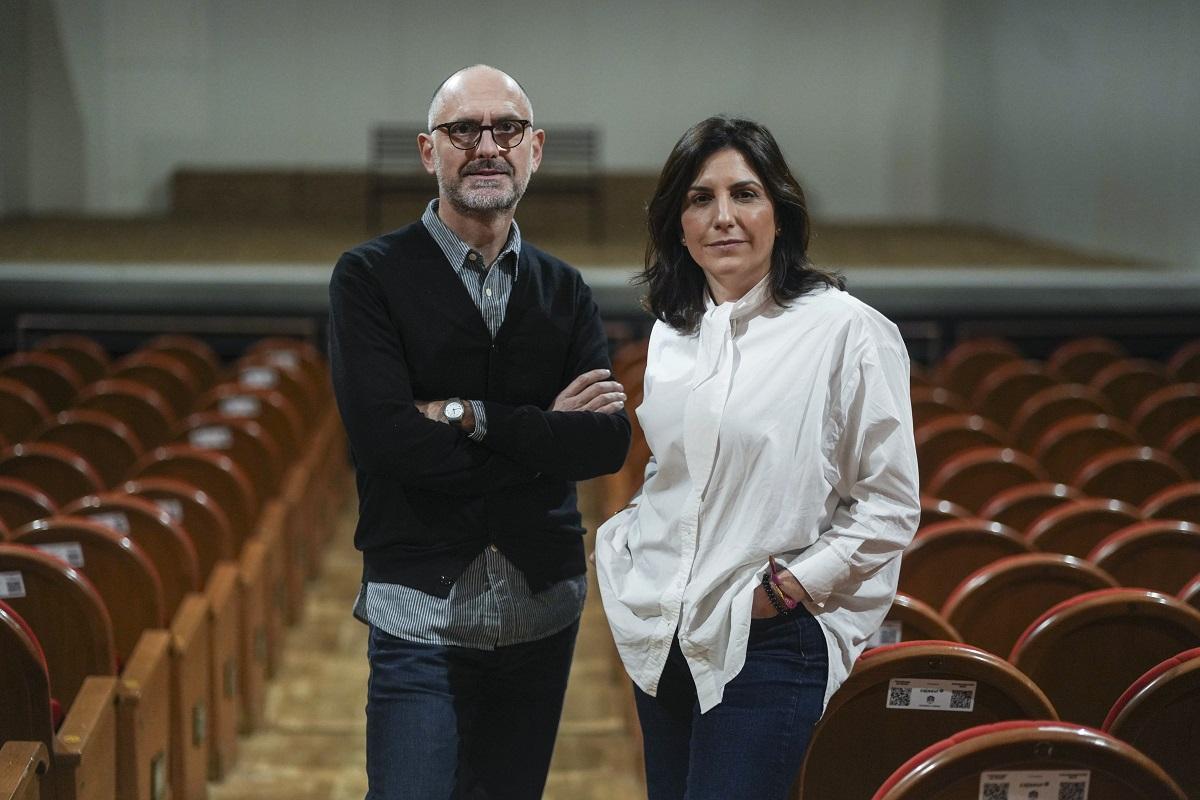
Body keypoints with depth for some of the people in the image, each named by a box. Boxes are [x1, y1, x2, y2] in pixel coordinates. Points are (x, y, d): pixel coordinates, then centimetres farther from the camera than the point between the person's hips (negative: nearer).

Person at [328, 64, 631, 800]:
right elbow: (386, 437, -17)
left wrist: (470, 416, -15)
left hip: (541, 615, 4)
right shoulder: (370, 278, -4)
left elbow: (609, 441, -6)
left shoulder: (564, 292, 8)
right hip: (424, 618, -4)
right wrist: (545, 433, -10)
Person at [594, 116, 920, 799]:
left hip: (769, 646, -6)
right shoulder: (673, 333, 10)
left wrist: (787, 588, -13)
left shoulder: (847, 329, -10)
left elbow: (890, 505, -9)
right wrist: (623, 547, 7)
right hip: (664, 637, 6)